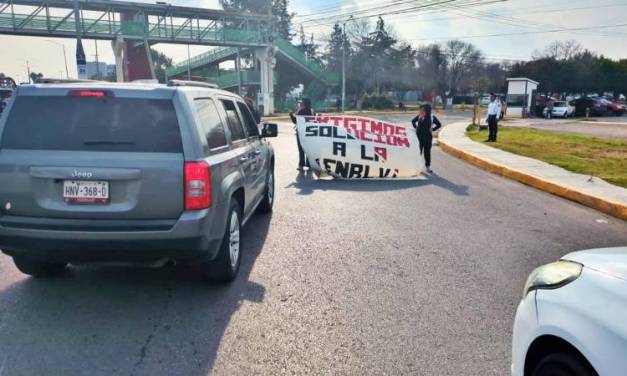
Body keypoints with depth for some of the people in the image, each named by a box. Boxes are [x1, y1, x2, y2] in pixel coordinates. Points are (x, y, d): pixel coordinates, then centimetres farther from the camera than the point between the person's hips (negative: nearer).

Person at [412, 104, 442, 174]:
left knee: (427, 152, 5)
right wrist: (416, 127, 7)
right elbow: (413, 121, 17)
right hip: (419, 136, 1)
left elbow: (439, 125, 6)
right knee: (419, 151, 3)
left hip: (428, 137, 0)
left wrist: (432, 129, -1)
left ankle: (428, 166, 13)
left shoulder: (432, 117, -5)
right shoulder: (419, 116, -2)